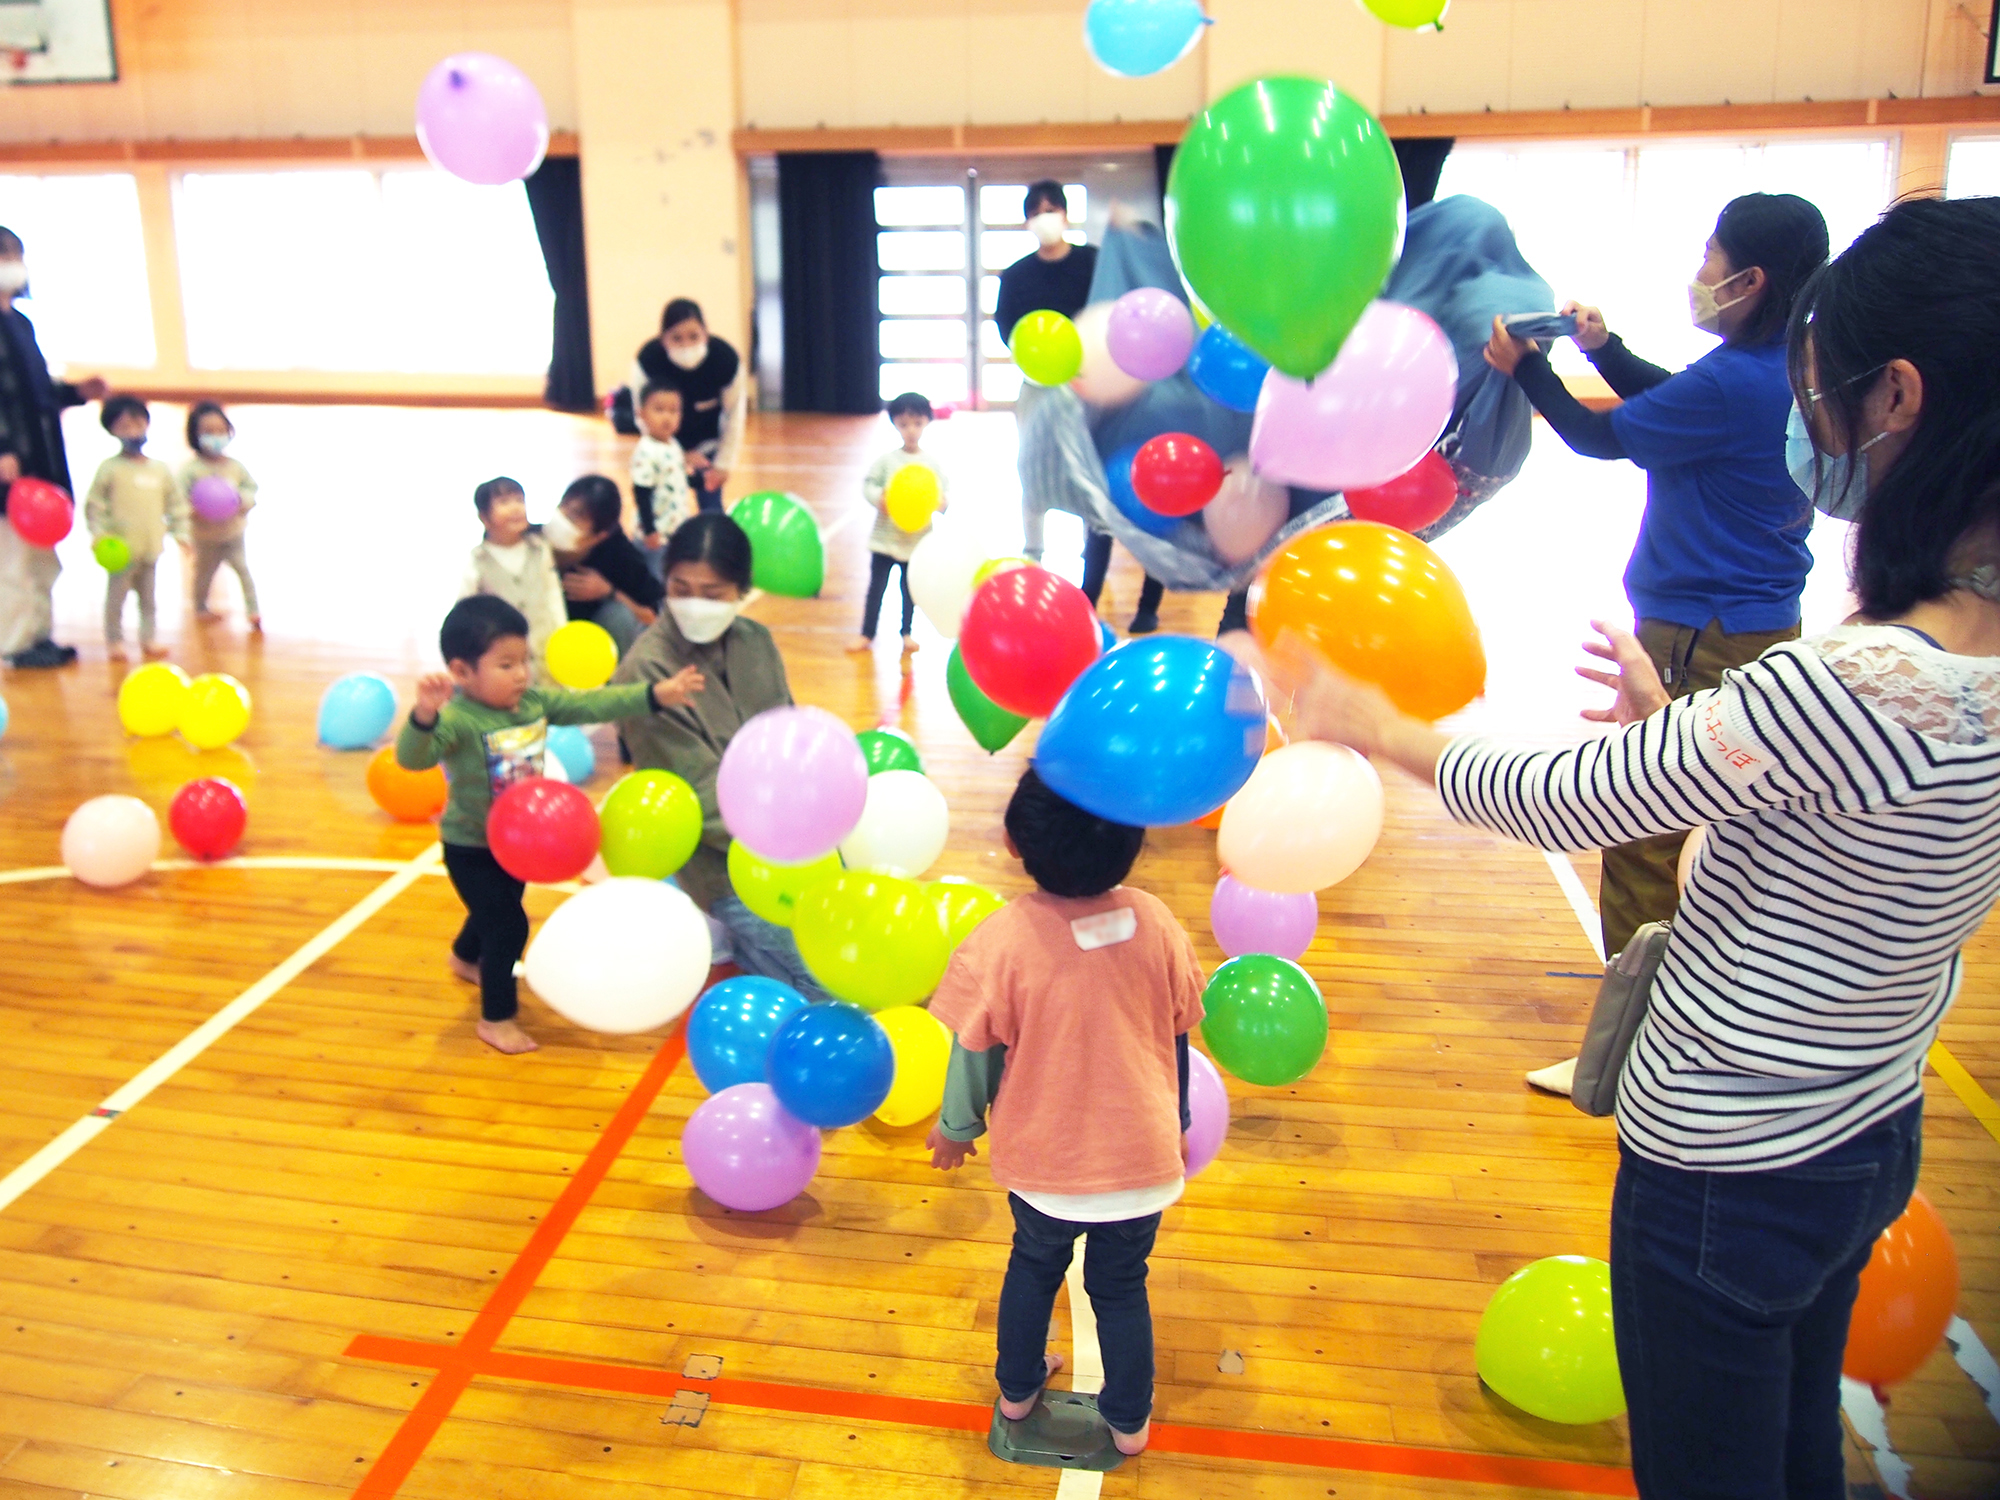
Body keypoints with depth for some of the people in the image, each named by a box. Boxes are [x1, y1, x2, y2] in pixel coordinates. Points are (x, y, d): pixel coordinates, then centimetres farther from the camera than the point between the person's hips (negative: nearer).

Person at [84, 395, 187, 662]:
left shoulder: (160, 469, 7)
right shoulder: (110, 467, -6)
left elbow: (176, 503, 12)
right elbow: (94, 503, -7)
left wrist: (180, 532, 5)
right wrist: (98, 532, -16)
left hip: (151, 546, 4)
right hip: (121, 547, -4)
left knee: (148, 596, 13)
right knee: (117, 595, 2)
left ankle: (148, 638, 23)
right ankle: (114, 640, 12)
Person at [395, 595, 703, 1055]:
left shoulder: (535, 702, -9)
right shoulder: (458, 720, -30)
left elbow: (593, 704, -9)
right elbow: (412, 757, -44)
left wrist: (655, 694, -15)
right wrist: (424, 716, -64)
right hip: (471, 849, -7)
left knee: (495, 911, 29)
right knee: (508, 926, -8)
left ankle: (467, 959, 60)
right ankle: (496, 1017, 11)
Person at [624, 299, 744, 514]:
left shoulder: (726, 359, -30)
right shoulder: (647, 360, -32)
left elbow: (734, 415, -14)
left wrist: (724, 463, -8)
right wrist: (683, 455, -17)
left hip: (708, 442, 0)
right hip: (666, 445, 0)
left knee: (712, 510, 0)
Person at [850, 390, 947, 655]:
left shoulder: (932, 463, 0)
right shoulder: (887, 459, -4)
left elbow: (944, 492, 1)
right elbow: (868, 484, -3)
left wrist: (942, 502, -20)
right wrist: (879, 498, -23)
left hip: (918, 541, 1)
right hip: (885, 537, -1)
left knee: (910, 589, 11)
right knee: (876, 587, 6)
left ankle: (907, 632, 27)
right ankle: (866, 633, 17)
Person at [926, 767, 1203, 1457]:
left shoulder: (1002, 940, -24)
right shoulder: (1155, 922, -15)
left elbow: (976, 1052, -12)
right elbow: (1178, 1035, -1)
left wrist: (956, 1126, 8)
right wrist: (1179, 1122, 16)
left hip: (1043, 1159, -1)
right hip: (1140, 1155, 1)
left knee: (1034, 1263, 28)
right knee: (1122, 1285, 24)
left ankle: (1017, 1388, 48)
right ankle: (1130, 1420, 42)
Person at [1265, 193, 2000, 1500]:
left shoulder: (1854, 684, -33)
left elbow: (1560, 803, -22)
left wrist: (1368, 725, -7)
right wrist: (1682, 724, 11)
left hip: (1728, 1172, -8)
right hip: (1872, 1136, 8)